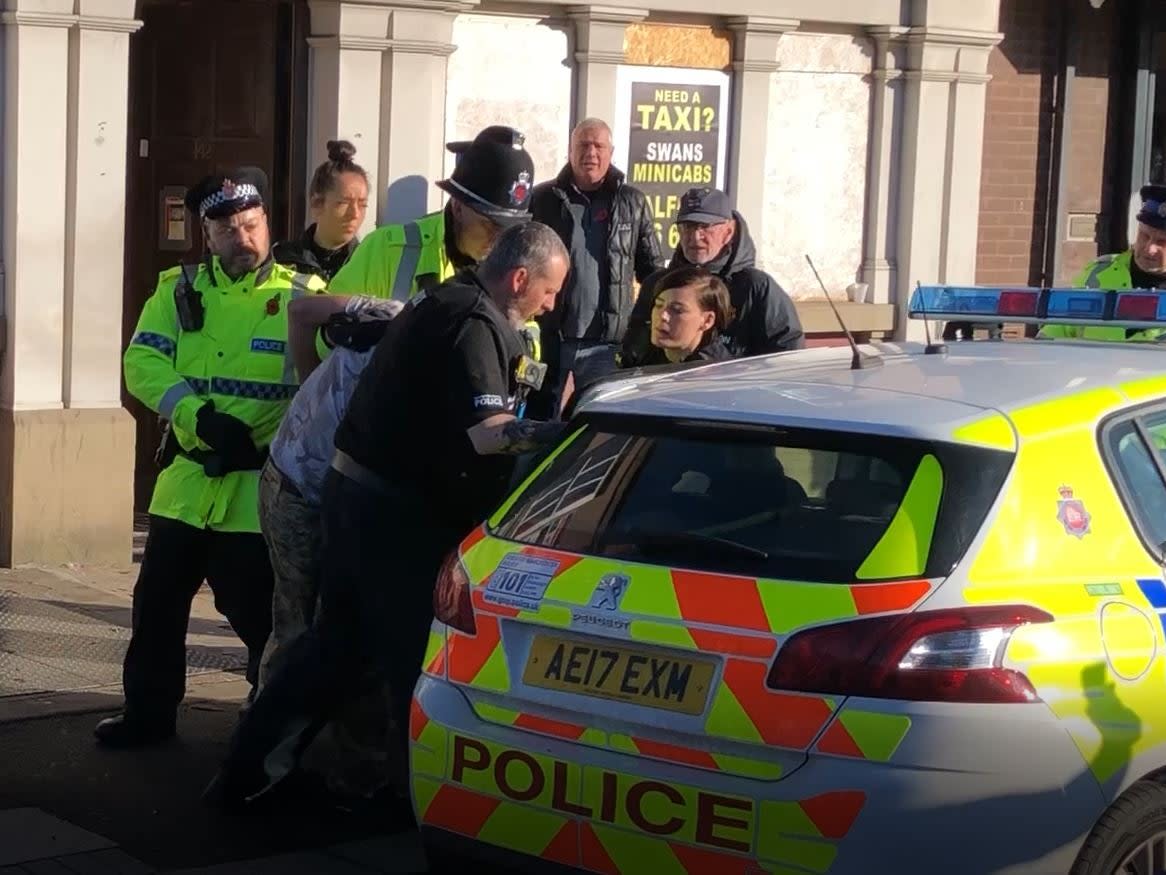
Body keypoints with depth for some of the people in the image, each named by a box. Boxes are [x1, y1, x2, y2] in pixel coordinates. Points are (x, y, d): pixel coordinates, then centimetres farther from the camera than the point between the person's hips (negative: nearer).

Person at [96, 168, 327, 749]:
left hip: (260, 488, -4)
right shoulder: (179, 290, 7)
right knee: (157, 606, 12)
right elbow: (142, 363, -5)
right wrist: (200, 417, -19)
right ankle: (148, 713, 27)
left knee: (260, 615, 3)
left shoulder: (302, 296, -2)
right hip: (186, 481, 4)